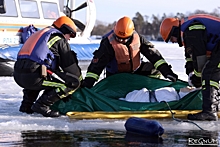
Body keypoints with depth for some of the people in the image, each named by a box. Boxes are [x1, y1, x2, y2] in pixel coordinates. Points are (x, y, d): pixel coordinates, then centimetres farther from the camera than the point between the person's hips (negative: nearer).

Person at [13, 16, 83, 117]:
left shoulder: (40, 34, 33)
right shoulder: (59, 38, 7)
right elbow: (70, 65, 7)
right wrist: (80, 79, 21)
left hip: (18, 75, 9)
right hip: (34, 74, -9)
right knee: (74, 82, -6)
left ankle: (26, 104, 24)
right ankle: (42, 105, -11)